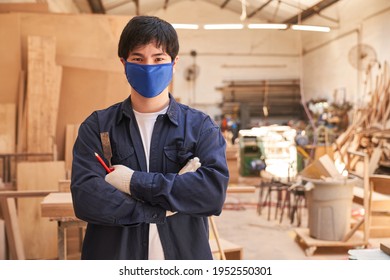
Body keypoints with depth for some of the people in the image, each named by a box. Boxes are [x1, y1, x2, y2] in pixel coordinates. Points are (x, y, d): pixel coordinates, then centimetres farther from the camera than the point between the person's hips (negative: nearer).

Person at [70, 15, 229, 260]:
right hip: (113, 256, 0)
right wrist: (165, 208, -17)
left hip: (183, 255, 1)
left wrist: (136, 182, -18)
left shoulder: (200, 126, -2)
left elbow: (215, 191, -17)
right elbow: (85, 197, -15)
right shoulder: (97, 126, -2)